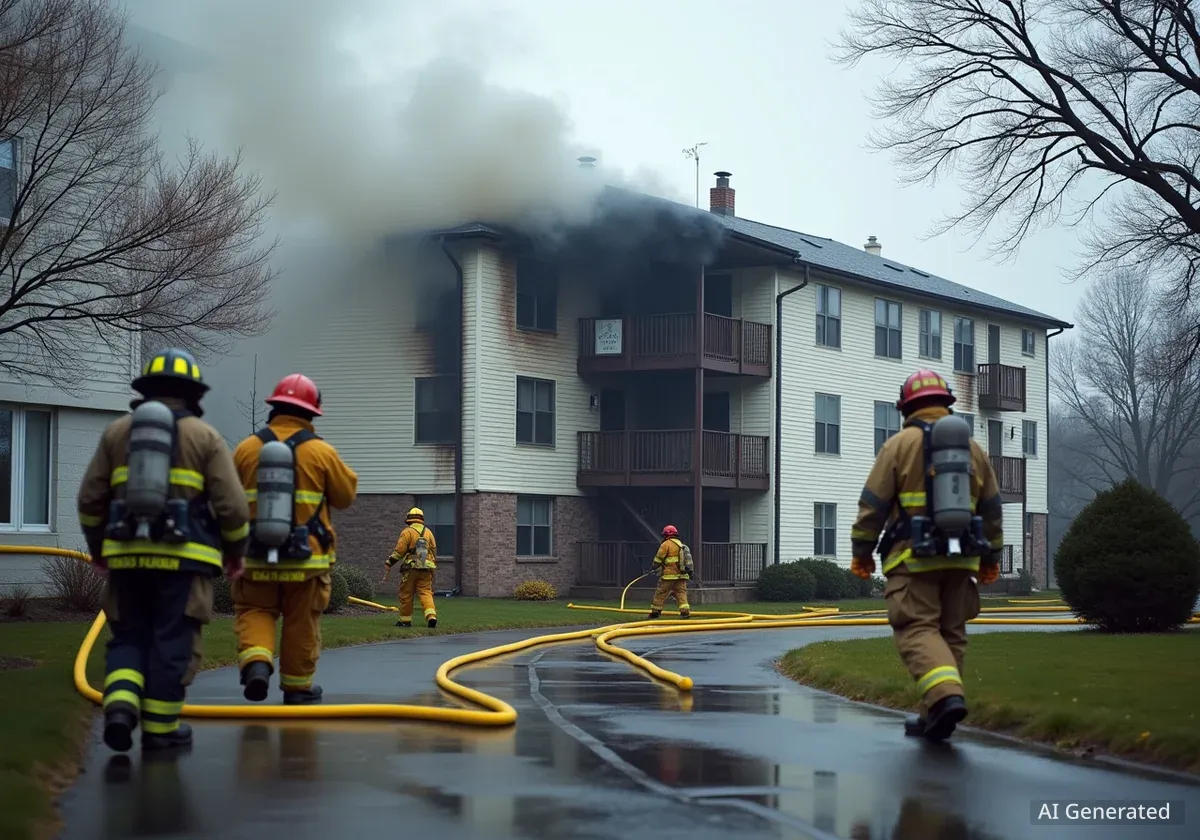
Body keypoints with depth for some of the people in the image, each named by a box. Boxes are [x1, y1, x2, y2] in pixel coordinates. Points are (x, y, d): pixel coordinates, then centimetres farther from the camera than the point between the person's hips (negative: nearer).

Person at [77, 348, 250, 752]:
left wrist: (97, 547, 23)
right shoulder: (206, 437, 2)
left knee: (130, 638, 12)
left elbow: (90, 499, 8)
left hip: (129, 554, 3)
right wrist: (236, 551, 12)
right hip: (183, 556, -3)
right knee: (172, 643, 4)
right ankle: (160, 727, 5)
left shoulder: (117, 432, 10)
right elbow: (232, 506, -4)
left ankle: (121, 707, -9)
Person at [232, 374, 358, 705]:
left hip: (257, 554, 1)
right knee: (301, 623, 9)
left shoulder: (247, 448, 0)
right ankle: (297, 687, 18)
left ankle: (255, 662, -16)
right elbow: (345, 496, 5)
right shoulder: (321, 452, -5)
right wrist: (346, 474, 22)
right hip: (307, 556, -1)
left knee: (254, 612, 9)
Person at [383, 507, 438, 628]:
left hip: (410, 569, -4)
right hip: (426, 570, 4)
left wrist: (389, 563, -2)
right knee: (426, 592, 1)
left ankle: (405, 620, 11)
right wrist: (432, 565, 25)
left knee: (406, 594, 6)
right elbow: (434, 551, 15)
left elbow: (399, 551, -9)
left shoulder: (407, 532, -4)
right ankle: (431, 616, -19)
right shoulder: (428, 532, 12)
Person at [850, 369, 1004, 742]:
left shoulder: (899, 444, -1)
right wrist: (991, 556, 23)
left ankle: (947, 697, -29)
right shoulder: (972, 447, 13)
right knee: (950, 634, 11)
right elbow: (992, 508, 16)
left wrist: (861, 550, 4)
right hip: (960, 557, 5)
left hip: (913, 557, -5)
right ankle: (934, 716, 11)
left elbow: (873, 503, -4)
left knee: (918, 631, -8)